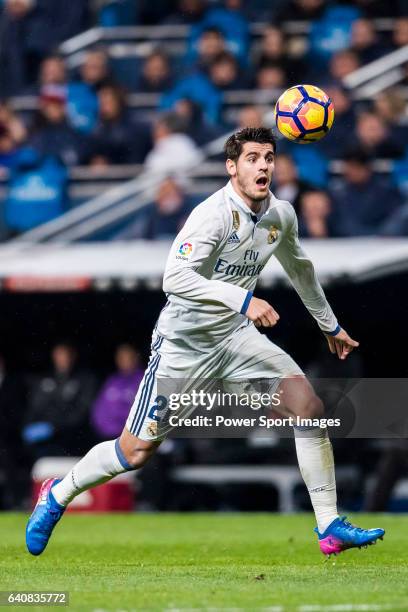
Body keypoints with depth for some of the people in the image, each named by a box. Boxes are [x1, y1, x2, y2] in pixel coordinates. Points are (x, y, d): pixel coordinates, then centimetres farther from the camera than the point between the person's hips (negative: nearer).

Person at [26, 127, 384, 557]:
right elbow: (175, 278, -36)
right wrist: (244, 299, -42)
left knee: (310, 406, -11)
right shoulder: (213, 215, -23)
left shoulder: (281, 215, 0)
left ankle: (330, 528, -4)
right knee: (137, 452, -1)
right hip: (184, 343, -6)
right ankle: (58, 495, 26)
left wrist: (330, 325, 31)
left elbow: (299, 268, 21)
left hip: (236, 336, 6)